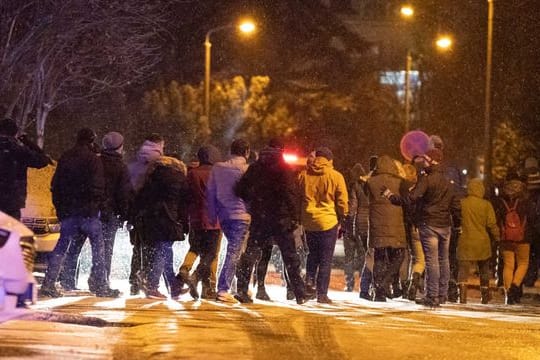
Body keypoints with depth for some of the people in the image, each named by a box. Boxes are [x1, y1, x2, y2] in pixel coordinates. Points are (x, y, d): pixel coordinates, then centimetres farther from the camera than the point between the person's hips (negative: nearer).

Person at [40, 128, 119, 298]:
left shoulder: (65, 158, 12)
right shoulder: (93, 159, -6)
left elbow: (55, 185, 14)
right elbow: (97, 185, -13)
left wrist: (59, 207, 16)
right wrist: (98, 201, 2)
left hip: (67, 209, 5)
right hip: (88, 209, -5)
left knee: (61, 246, 8)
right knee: (98, 245, 1)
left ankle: (48, 284, 1)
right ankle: (100, 285, -2)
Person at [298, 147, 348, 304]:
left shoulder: (303, 174, 4)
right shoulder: (335, 176, -6)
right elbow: (343, 202, -4)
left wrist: (299, 217, 19)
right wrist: (341, 218, 10)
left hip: (309, 221, 3)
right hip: (328, 221, -3)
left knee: (313, 253, 23)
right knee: (326, 259, 3)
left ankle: (310, 279, 1)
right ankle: (322, 294, 1)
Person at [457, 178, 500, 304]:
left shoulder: (461, 203, -2)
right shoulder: (486, 205, -5)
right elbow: (491, 224, -5)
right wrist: (496, 237, 8)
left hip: (465, 242, 0)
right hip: (482, 242, 0)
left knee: (463, 268, -1)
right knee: (484, 269, 17)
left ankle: (462, 294, -20)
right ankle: (485, 296, 23)